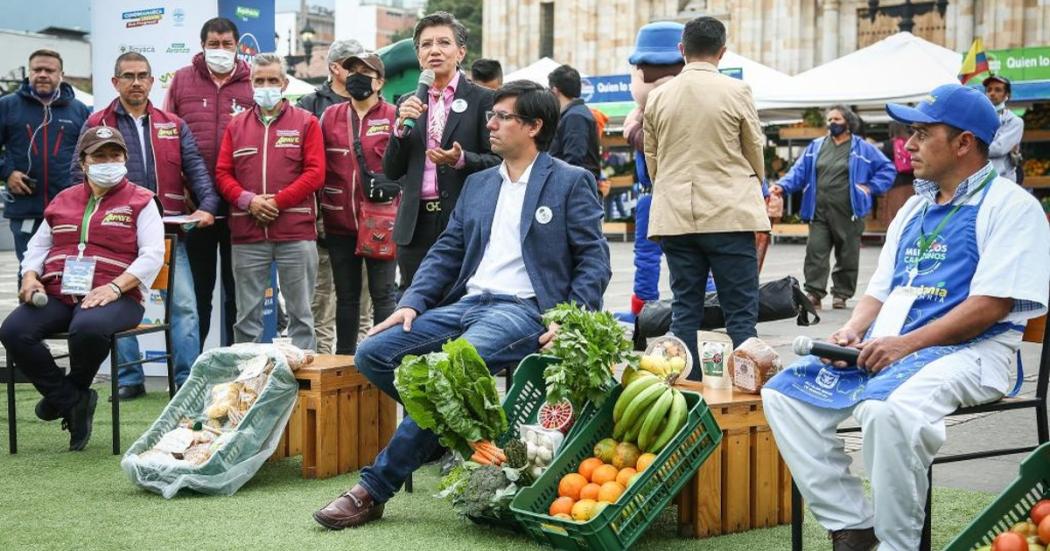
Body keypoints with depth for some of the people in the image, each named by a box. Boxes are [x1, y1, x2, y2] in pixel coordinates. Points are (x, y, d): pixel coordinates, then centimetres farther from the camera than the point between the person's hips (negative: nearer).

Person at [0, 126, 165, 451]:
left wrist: (115, 286, -17)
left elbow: (153, 254, -3)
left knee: (87, 328, -39)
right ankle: (73, 401, -9)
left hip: (113, 296, -5)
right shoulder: (63, 200, 23)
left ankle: (66, 392, -5)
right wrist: (30, 277, 2)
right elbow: (38, 245, 25)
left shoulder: (141, 201, 8)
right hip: (57, 294, 5)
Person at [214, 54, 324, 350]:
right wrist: (248, 200, -9)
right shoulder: (237, 125, 14)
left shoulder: (306, 123, 6)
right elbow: (222, 173, 9)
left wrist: (278, 201, -11)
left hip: (296, 232, -2)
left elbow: (315, 173, -3)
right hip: (247, 235, 2)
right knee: (247, 314, 6)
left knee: (300, 312, 2)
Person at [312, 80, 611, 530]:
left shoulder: (571, 183, 3)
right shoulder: (477, 184, 21)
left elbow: (594, 260, -2)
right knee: (371, 353, -11)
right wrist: (412, 303, 2)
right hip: (466, 304, 7)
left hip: (523, 310, -7)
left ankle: (375, 488, -22)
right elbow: (446, 252, 19)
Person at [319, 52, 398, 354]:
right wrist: (318, 213, 4)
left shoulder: (393, 116, 0)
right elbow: (318, 165, 8)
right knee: (346, 295, 12)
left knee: (383, 293, 0)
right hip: (340, 222, 4)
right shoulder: (331, 116, 10)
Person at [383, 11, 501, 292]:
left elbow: (498, 162, 0)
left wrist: (461, 159, -19)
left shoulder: (483, 100, 1)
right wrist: (401, 127, -5)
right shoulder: (409, 104, 13)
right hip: (416, 225, 4)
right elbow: (391, 172, 11)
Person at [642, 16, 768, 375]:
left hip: (674, 216, 4)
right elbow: (755, 152, 7)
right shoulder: (736, 92, -4)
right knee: (740, 311, 0)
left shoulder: (657, 97, 6)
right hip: (729, 214, -3)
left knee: (684, 309, 8)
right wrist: (753, 192, 25)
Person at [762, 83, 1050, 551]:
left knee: (887, 409, -38)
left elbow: (992, 305, -14)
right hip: (882, 348, 8)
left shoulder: (1010, 206, -3)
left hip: (968, 351, -8)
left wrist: (906, 343, -19)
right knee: (784, 393, -8)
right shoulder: (915, 209, 22)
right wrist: (853, 331, 1)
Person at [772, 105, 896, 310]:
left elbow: (888, 169, 7)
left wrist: (871, 187, -3)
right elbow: (799, 171, 6)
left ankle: (841, 294, 16)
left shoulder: (862, 148, 3)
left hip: (848, 214, -2)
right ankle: (814, 293, -7)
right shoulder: (816, 147, 11)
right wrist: (783, 186, -9)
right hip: (819, 213, 2)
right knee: (815, 253, -7)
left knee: (847, 256, 5)